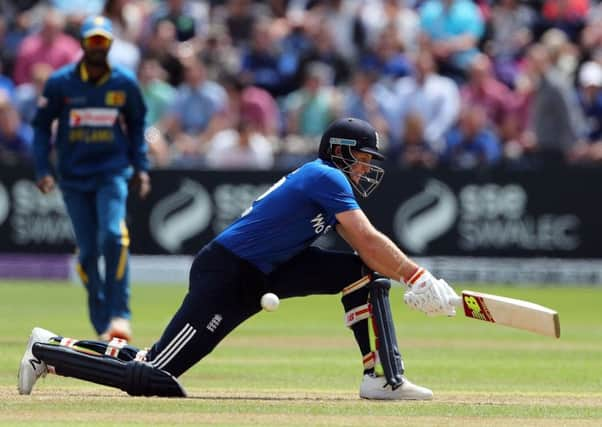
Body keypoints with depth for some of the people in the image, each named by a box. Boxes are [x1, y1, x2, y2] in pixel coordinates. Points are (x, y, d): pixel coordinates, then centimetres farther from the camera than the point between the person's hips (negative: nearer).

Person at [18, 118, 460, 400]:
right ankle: (51, 350, 2)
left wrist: (413, 281, 2)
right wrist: (419, 279, -18)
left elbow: (367, 250, 14)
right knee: (154, 379, -12)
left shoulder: (321, 178, 16)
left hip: (265, 273, 10)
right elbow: (369, 241, -20)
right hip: (225, 276, -10)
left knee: (361, 273, 3)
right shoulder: (328, 178, -12)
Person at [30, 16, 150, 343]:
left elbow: (136, 125, 15)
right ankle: (102, 326, 11)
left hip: (112, 172, -1)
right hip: (73, 177, 1)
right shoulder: (60, 83, -3)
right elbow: (41, 126, 5)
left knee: (112, 236, -22)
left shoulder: (125, 83, 1)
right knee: (88, 251, 0)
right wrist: (42, 170, -5)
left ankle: (119, 316, -17)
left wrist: (140, 168, 7)